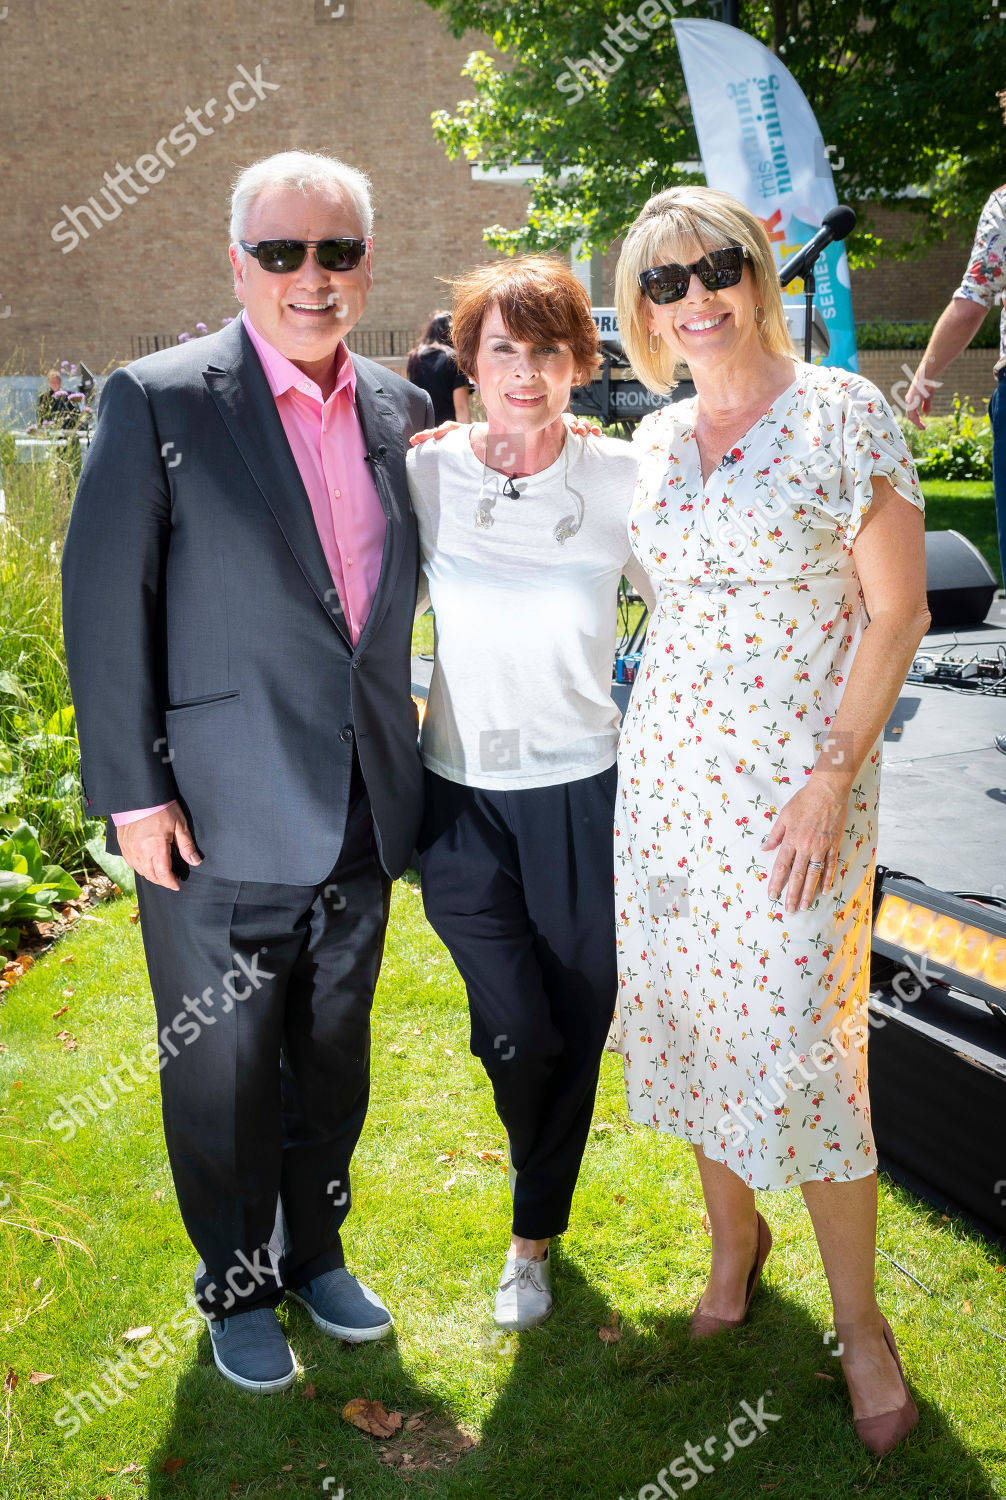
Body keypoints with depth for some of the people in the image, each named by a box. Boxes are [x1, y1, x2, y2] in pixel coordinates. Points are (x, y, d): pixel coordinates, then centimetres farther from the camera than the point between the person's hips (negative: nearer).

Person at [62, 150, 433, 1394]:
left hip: (360, 814, 5)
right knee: (224, 1068, 11)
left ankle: (314, 1251, 42)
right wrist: (131, 790, -14)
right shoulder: (158, 400, -11)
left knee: (334, 1056, 20)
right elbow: (103, 601, -11)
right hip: (221, 820, -5)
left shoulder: (395, 407, 5)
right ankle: (238, 1290, 34)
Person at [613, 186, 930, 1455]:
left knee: (795, 1042, -4)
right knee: (690, 1017, 11)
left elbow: (896, 611, -9)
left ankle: (858, 1318, 17)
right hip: (667, 767, 5)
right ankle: (733, 1243, 35)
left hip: (796, 775, -5)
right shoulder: (655, 440, 9)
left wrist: (831, 780, -15)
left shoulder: (841, 411, -7)